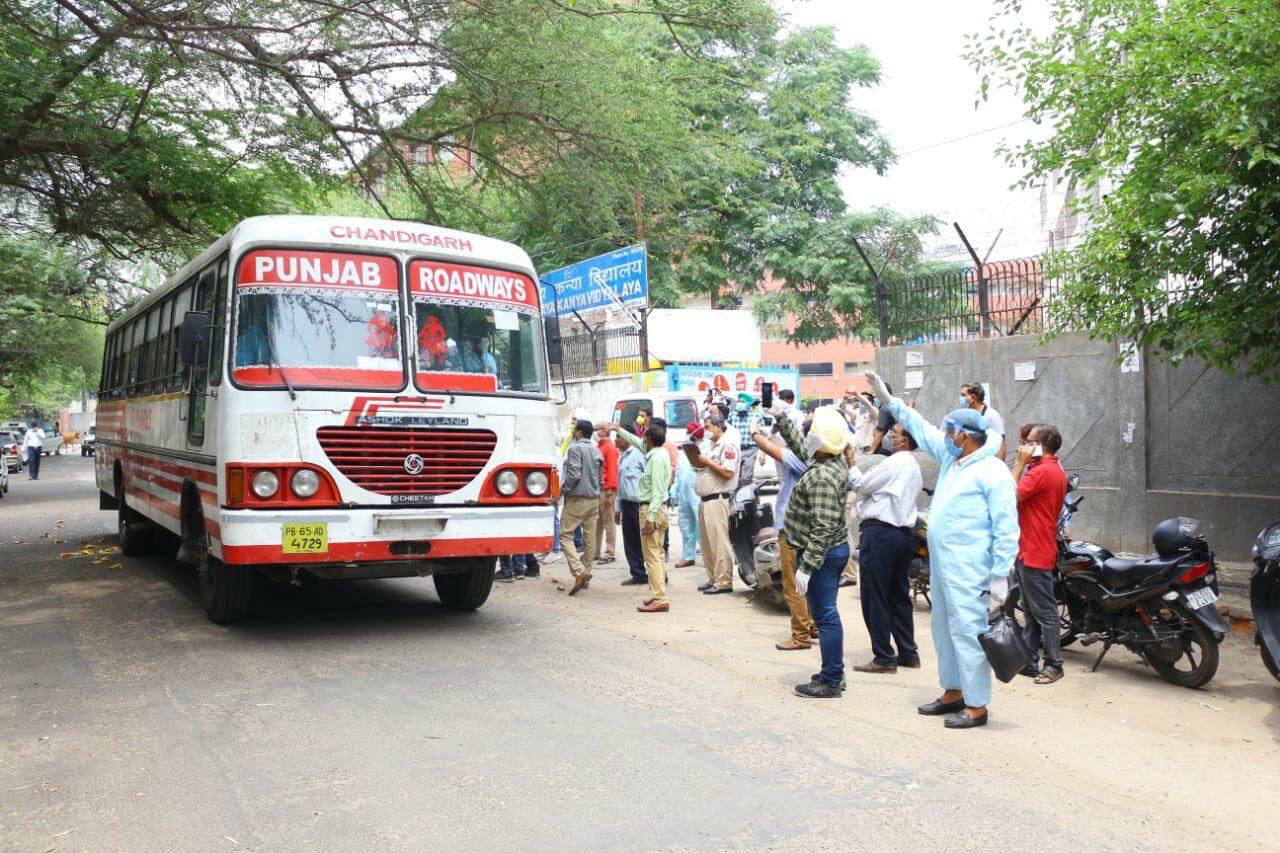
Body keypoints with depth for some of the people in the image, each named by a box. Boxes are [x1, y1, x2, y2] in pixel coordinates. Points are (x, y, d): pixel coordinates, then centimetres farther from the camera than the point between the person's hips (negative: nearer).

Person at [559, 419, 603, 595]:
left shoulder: (575, 448, -10)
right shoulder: (596, 451, 13)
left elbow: (574, 474, -19)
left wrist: (565, 488, -5)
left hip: (577, 499, -7)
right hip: (594, 499, 7)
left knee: (565, 535, -5)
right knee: (589, 538, 9)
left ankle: (579, 572, -20)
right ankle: (586, 576, 14)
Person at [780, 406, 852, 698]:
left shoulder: (821, 477, -24)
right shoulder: (837, 463, 6)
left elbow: (823, 528, -27)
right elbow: (801, 450, 26)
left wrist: (806, 567, -26)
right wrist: (782, 423, 26)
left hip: (821, 553, -10)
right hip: (836, 549, 10)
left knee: (825, 616, -4)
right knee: (827, 614, 17)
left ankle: (831, 682, 3)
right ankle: (834, 673, 26)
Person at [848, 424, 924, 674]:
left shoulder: (894, 463, -13)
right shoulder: (913, 466, 17)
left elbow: (861, 486, -6)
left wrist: (851, 463, 6)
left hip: (881, 532, -9)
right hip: (904, 532, 9)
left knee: (875, 597, -3)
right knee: (899, 595, 15)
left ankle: (883, 658, -1)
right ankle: (908, 653, 20)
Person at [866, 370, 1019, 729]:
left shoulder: (993, 472, -13)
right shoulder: (951, 457, 12)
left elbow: (1007, 528, -16)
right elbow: (921, 428, 23)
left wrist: (1000, 575, -18)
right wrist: (888, 398, 24)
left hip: (969, 569, -9)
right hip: (941, 564, 9)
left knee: (967, 631, -7)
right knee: (944, 629, 16)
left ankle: (977, 706, 1)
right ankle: (953, 693, 28)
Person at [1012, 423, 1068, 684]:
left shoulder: (1042, 471, -18)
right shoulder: (1055, 471, 16)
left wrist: (1020, 463, -14)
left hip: (1035, 554, -11)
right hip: (1028, 551, 11)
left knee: (1044, 613, -4)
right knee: (1031, 611, 14)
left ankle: (1053, 665, 1)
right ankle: (1027, 660, 20)